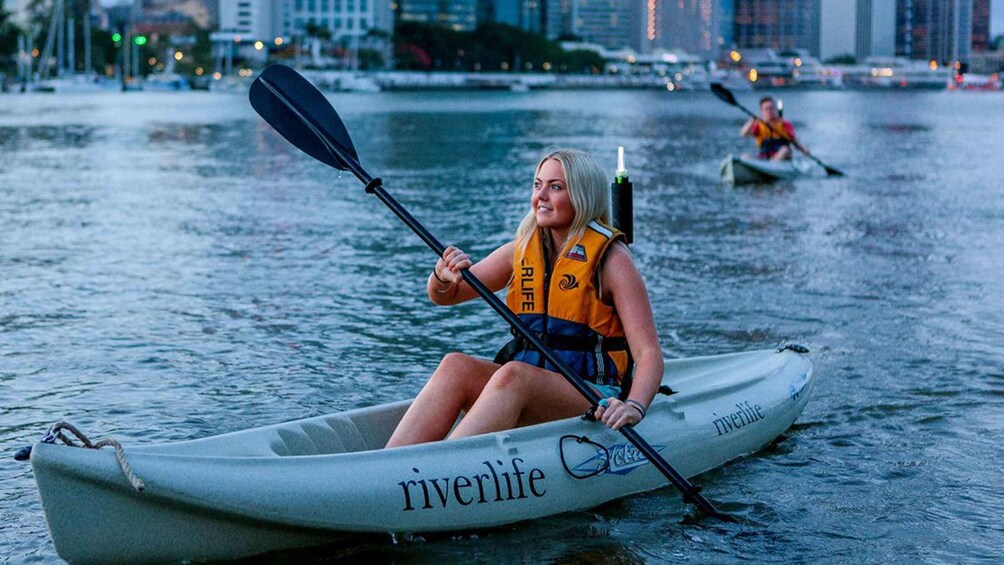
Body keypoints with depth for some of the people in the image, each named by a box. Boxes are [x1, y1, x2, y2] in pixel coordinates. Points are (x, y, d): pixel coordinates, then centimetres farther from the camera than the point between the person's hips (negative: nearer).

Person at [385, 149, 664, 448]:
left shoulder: (610, 258, -5)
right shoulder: (523, 249, 10)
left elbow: (649, 353, -13)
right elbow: (443, 296, 16)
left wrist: (634, 406, -33)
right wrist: (444, 276, -9)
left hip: (595, 400, -5)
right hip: (526, 389, 5)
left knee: (513, 374, -34)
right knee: (456, 365, -24)